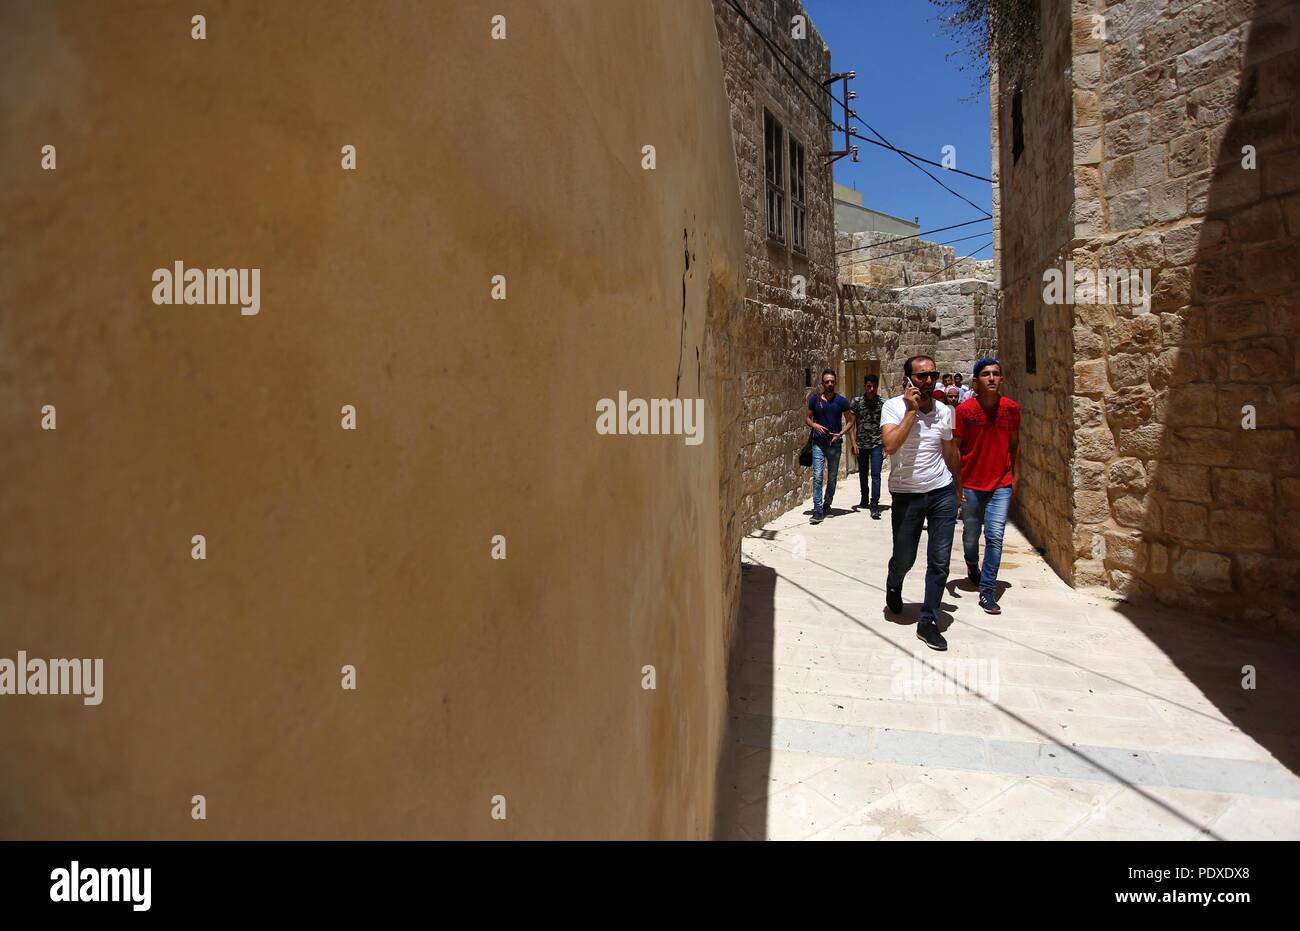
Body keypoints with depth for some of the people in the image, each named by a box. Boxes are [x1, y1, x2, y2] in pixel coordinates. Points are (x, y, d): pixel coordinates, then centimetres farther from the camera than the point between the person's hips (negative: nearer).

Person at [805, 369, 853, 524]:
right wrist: (815, 425, -10)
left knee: (832, 478, 11)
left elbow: (850, 421, 4)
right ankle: (817, 510, -10)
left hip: (835, 443, 1)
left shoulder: (841, 401, 0)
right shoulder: (815, 399, 1)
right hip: (818, 443, -1)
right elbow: (807, 418, 11)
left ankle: (827, 506, 27)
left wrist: (840, 434, -11)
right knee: (817, 476, -9)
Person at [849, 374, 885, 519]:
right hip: (861, 444, 2)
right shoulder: (856, 402, -1)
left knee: (876, 475, -10)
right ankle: (864, 500, 35)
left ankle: (874, 506, -10)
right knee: (862, 474, 15)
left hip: (877, 444, -2)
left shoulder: (883, 403, -1)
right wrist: (853, 443, -7)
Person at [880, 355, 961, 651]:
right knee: (904, 559, 9)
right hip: (906, 494, -3)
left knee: (940, 561, 1)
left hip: (942, 493, 3)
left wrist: (957, 489, 22)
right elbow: (890, 445, -27)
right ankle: (894, 587, 45)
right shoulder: (893, 407, -10)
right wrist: (912, 410, -22)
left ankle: (928, 622, 13)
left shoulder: (945, 411, 2)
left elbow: (950, 452, 16)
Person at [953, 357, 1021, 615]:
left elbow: (1014, 444, 9)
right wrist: (956, 482, -7)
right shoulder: (964, 410, -10)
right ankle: (972, 564, 48)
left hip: (1001, 484, 1)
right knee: (971, 533, 15)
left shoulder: (1011, 408, -2)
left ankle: (987, 590, 2)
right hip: (971, 484, -1)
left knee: (995, 536, -7)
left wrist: (1016, 474, 8)